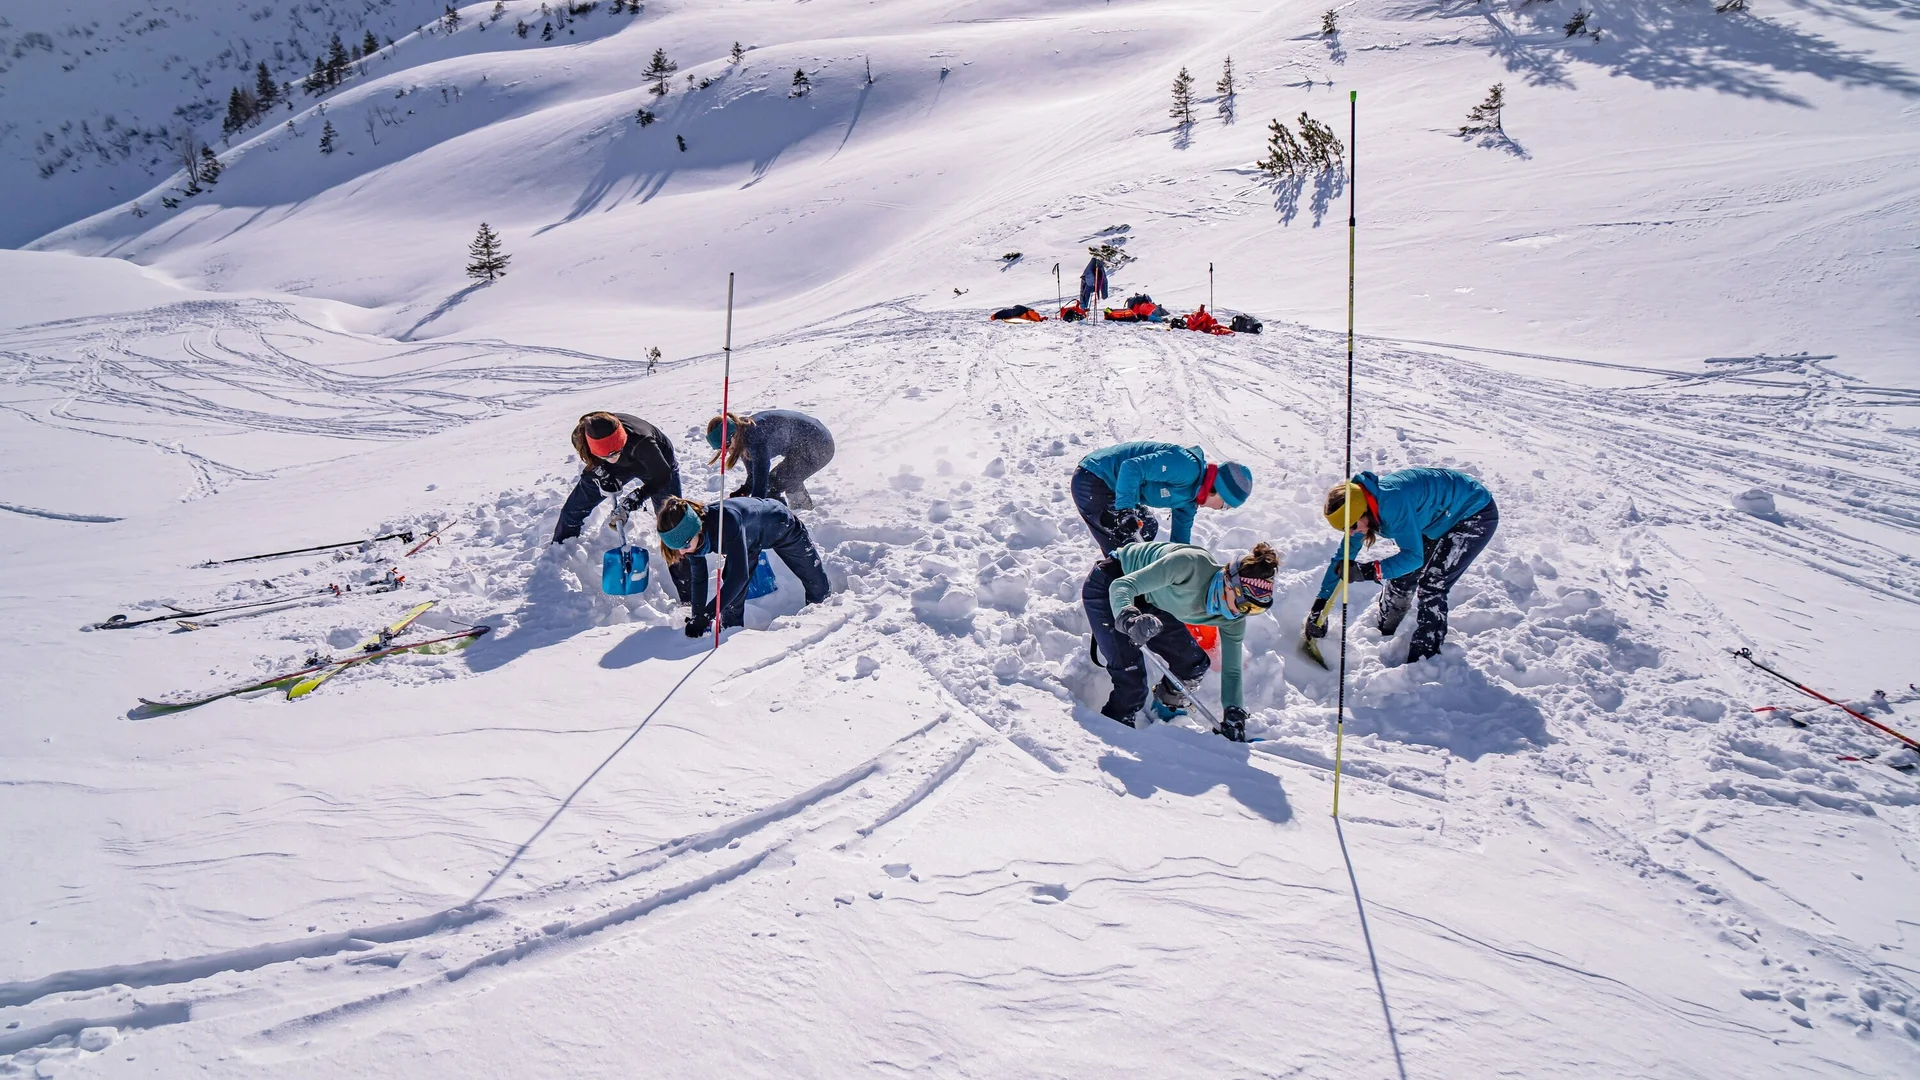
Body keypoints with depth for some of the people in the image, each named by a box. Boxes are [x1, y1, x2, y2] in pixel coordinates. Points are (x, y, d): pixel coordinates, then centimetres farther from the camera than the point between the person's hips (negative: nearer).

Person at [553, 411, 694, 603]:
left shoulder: (640, 441, -45)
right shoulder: (582, 436, -32)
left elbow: (662, 477, -28)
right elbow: (587, 460, -5)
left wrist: (629, 503, -32)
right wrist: (601, 474, -22)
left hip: (657, 465, -4)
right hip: (623, 464, 4)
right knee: (574, 508, 9)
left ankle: (687, 597, 1)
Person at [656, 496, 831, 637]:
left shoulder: (726, 520, -48)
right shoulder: (691, 535, -27)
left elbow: (739, 574, -50)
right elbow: (699, 580, -13)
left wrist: (706, 616, -51)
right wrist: (697, 618, -18)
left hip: (782, 526, -4)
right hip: (751, 535, 5)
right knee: (731, 585, -11)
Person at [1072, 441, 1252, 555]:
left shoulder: (1191, 494, 9)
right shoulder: (1188, 467, -24)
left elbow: (1182, 527, 23)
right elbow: (1132, 468, -31)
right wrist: (1122, 510, -28)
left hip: (1109, 483, 11)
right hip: (1092, 483, -11)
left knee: (1147, 528, 21)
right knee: (1125, 546, -11)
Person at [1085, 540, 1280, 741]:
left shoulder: (1232, 619, -15)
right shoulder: (1192, 565, -38)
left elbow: (1231, 671, -6)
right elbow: (1121, 586, -41)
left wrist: (1234, 717, -20)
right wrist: (1129, 619, -61)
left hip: (1148, 601, 7)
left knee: (1193, 663, 4)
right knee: (1131, 679, -18)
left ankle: (1167, 710, 32)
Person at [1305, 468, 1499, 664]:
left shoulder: (1393, 502, -37)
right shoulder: (1360, 506, -10)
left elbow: (1414, 556, -33)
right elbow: (1343, 557, -1)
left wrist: (1369, 571, -41)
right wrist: (1319, 607, -2)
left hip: (1477, 516, -8)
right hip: (1442, 518, 8)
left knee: (1431, 587, -14)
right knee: (1402, 577, 9)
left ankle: (1423, 661, -5)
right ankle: (1382, 635, 28)